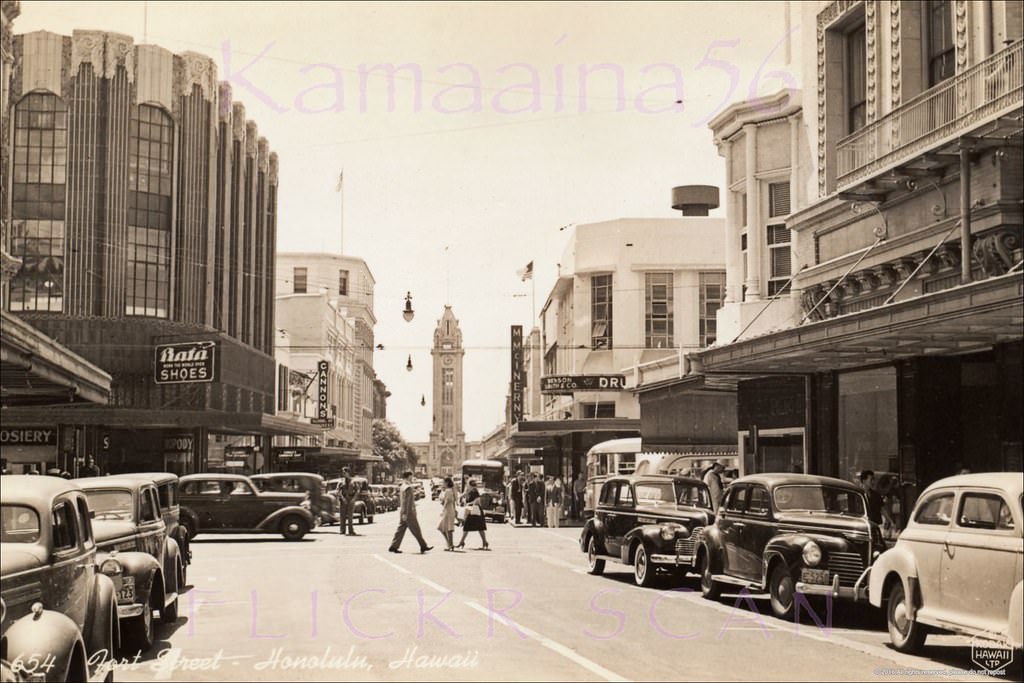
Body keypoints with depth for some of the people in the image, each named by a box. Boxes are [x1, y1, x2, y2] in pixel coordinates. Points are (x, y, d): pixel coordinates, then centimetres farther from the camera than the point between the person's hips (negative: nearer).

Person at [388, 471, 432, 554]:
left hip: (404, 513, 10)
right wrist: (405, 513, -23)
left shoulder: (403, 486, 13)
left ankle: (393, 547, 8)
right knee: (416, 530, -1)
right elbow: (405, 501, -22)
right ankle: (423, 546, 7)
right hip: (409, 513, -10)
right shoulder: (408, 488, -17)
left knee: (401, 530, 9)